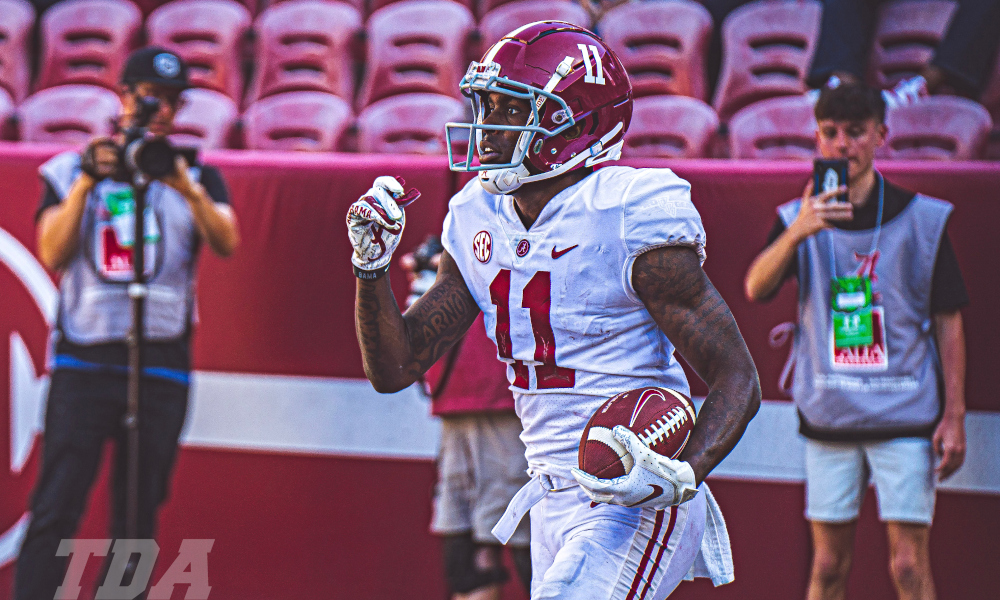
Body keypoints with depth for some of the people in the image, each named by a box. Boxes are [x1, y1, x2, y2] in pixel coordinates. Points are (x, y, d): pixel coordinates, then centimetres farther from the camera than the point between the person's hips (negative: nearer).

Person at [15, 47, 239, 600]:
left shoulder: (197, 175, 13)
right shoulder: (69, 170, 12)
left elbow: (227, 243, -4)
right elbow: (53, 255, 0)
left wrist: (186, 187, -19)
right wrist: (87, 181, -9)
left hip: (161, 362, 1)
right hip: (83, 359, -1)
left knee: (137, 518, 1)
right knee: (55, 508, -10)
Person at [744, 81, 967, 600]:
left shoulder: (923, 219, 1)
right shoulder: (800, 219, 4)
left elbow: (948, 321, 4)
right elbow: (755, 288, -13)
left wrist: (954, 416, -1)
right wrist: (797, 232, -31)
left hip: (907, 417, -2)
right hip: (828, 418, 2)